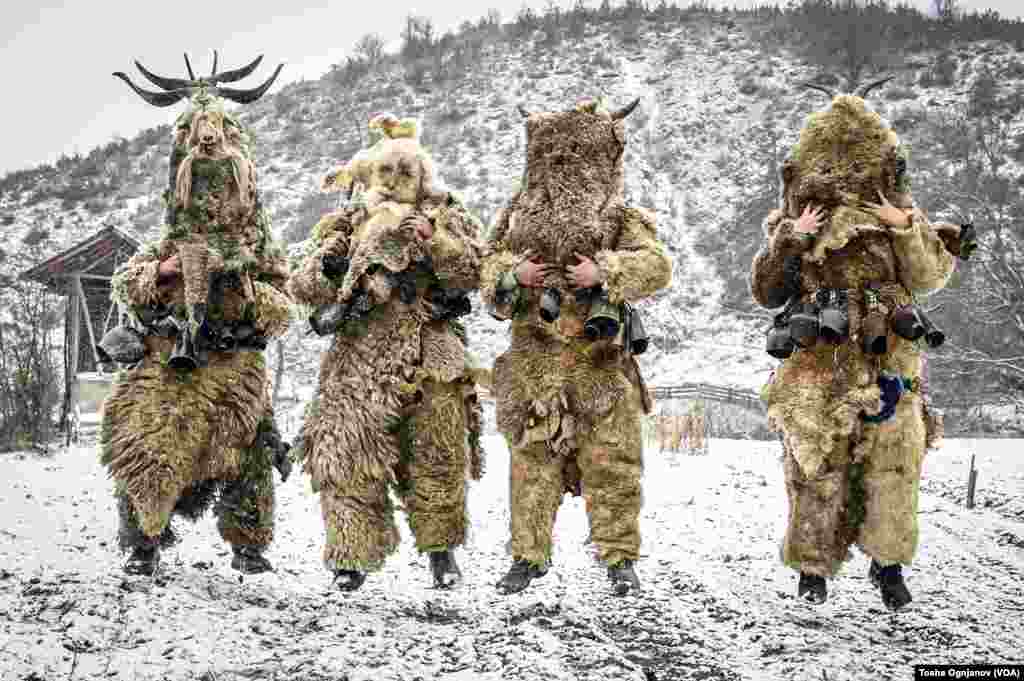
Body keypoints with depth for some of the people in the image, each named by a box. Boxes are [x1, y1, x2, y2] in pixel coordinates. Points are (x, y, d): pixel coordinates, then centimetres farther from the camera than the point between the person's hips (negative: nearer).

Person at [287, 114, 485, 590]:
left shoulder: (448, 218, 9)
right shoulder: (349, 223, 10)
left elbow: (470, 274, -5)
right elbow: (302, 285, 5)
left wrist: (433, 239, -17)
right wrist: (329, 269, -15)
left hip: (432, 360, 0)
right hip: (361, 358, 0)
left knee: (438, 460, 3)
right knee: (352, 459, -2)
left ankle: (441, 548, 22)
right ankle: (353, 556, 8)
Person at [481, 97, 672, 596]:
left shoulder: (623, 217, 3)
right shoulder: (519, 215, 12)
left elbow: (655, 266, -10)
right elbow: (488, 271, 12)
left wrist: (604, 272, -23)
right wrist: (514, 274, -9)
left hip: (600, 362, -2)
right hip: (534, 360, 2)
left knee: (612, 461, -1)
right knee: (532, 460, 5)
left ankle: (620, 557, 9)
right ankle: (528, 556, 14)